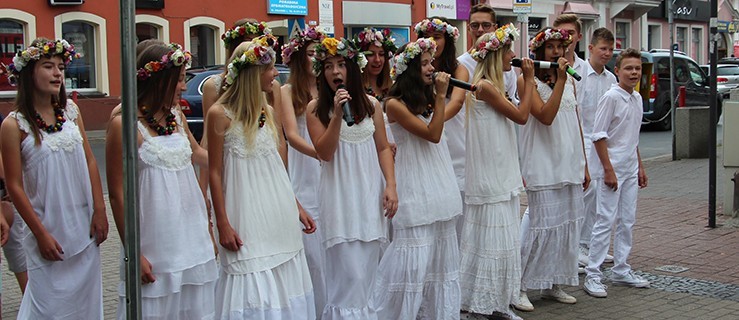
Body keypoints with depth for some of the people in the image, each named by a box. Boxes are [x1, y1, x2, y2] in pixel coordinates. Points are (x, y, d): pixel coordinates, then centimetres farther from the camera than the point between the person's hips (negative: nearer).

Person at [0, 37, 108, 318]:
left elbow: (90, 161, 8)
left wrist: (99, 211, 2)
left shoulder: (70, 110, 4)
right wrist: (41, 234, -10)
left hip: (84, 228, 4)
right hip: (49, 232, -4)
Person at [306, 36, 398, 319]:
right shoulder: (316, 108, -1)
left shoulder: (371, 105, 7)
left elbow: (383, 148, 9)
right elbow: (324, 153, -8)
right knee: (349, 276, -9)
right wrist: (337, 115, -17)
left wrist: (391, 185, -3)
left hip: (370, 195, 3)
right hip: (339, 197, -3)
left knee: (366, 273, 8)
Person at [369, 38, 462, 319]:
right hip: (416, 186, -8)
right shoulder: (395, 104, -14)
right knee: (416, 256, -5)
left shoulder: (427, 98, 9)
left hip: (438, 182, 8)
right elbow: (433, 134, -18)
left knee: (440, 251, 13)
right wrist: (440, 96, -15)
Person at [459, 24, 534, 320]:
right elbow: (521, 116, -13)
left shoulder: (493, 86, 14)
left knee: (504, 241, 13)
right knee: (490, 241, -5)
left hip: (503, 177, 10)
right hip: (489, 179, -10)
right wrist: (529, 80, -6)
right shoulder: (485, 86, -16)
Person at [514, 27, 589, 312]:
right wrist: (560, 81, -21)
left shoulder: (571, 81, 14)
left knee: (568, 225, 8)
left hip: (570, 166, 7)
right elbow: (546, 116, -21)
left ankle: (553, 284, 20)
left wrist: (583, 165, 16)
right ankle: (520, 287, 1)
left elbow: (576, 125, 17)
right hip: (543, 166, -7)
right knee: (542, 227, -9)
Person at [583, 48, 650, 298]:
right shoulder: (611, 97, -12)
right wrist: (608, 169, -17)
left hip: (630, 169, 8)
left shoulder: (637, 98, 11)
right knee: (606, 221, -8)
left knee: (627, 221, 12)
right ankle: (593, 275, -3)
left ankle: (621, 270, 22)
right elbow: (598, 135, -15)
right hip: (612, 169, -8)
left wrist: (640, 166, 19)